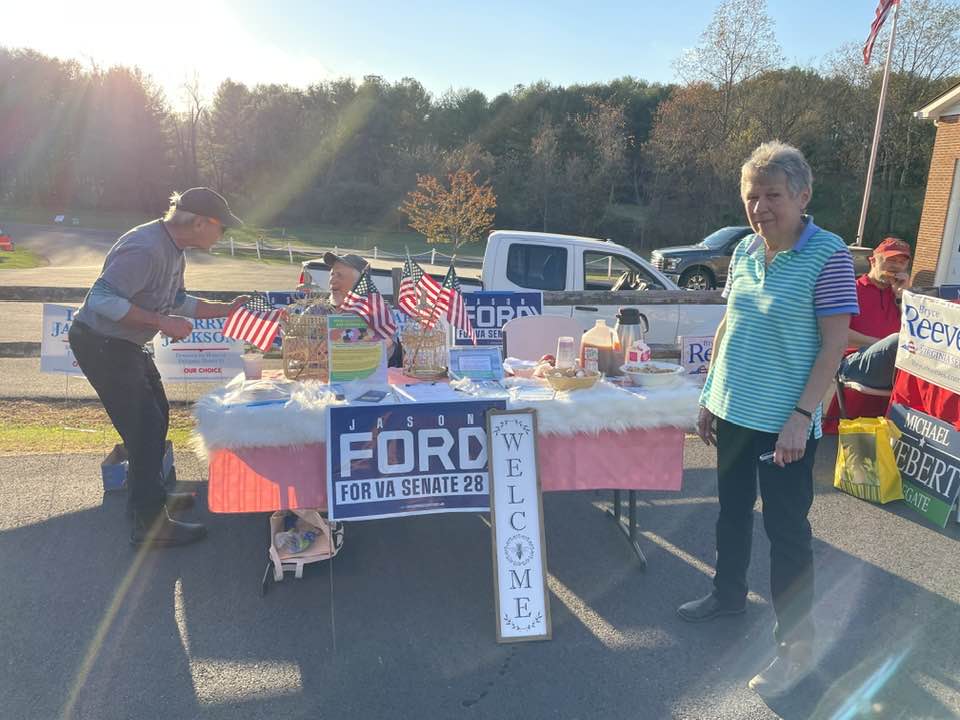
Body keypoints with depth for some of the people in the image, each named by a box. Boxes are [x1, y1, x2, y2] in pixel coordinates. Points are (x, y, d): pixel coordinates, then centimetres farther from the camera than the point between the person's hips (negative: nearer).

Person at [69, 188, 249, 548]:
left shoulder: (173, 250, 6)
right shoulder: (145, 248, -27)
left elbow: (178, 302, 15)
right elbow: (102, 299, -32)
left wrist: (228, 309, 9)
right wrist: (160, 322, -31)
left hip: (125, 345, 11)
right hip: (100, 346, -11)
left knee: (157, 416, 20)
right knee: (145, 429, -7)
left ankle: (149, 494, 38)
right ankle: (151, 524, 4)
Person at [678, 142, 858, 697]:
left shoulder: (828, 256, -14)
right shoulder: (745, 250, 5)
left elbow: (834, 345, -14)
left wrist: (801, 417, -19)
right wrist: (710, 394, 12)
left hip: (784, 423, -6)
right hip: (733, 412, 6)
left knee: (787, 531, 4)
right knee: (733, 511, 21)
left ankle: (797, 646, 20)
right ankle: (729, 594, 43)